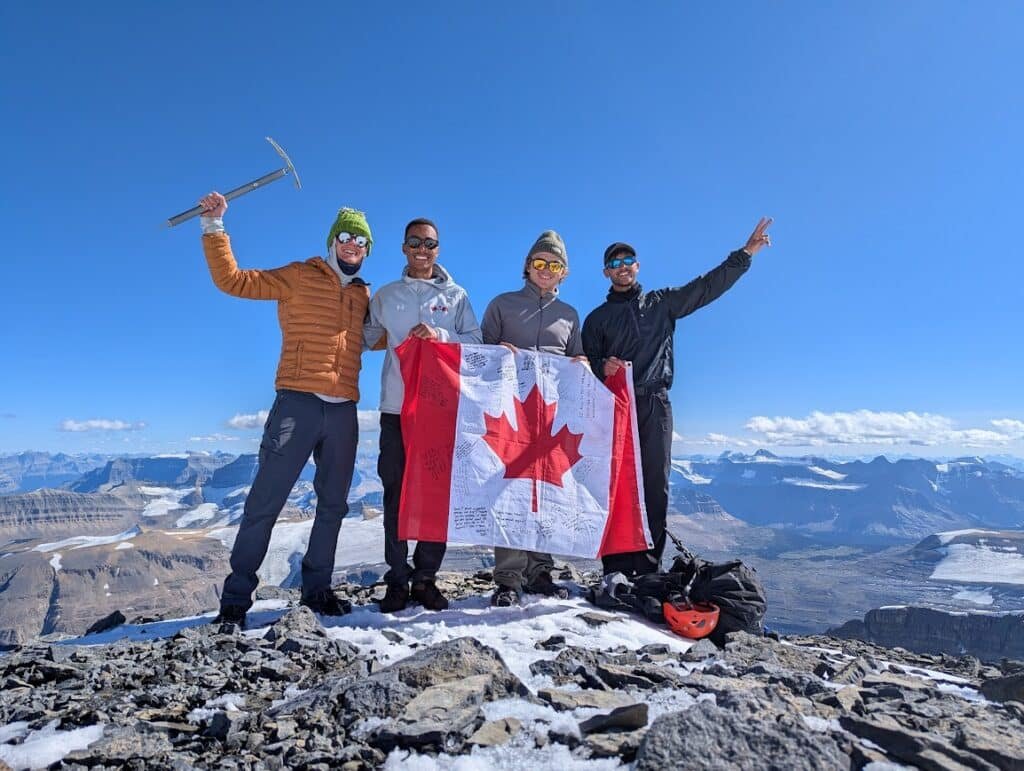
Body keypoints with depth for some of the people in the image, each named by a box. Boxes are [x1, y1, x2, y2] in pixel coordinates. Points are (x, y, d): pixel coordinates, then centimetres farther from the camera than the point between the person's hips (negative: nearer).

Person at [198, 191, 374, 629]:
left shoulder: (363, 296, 17)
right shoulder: (299, 277, 4)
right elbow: (231, 280, 2)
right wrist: (214, 227, -5)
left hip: (343, 411, 5)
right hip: (298, 403, -5)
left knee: (333, 505, 11)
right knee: (265, 501, -3)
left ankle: (317, 589, 25)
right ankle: (236, 598, 8)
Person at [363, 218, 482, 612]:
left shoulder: (456, 295, 10)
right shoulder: (385, 295, 14)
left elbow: (476, 342, 1)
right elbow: (365, 338, 16)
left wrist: (440, 334, -13)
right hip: (396, 407, 1)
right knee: (396, 491, 1)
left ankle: (426, 577, 12)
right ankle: (398, 579, 10)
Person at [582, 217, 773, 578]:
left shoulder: (662, 303, 17)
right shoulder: (597, 318, 16)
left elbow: (707, 287, 10)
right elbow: (587, 365, 10)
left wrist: (745, 254, 3)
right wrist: (603, 368, -12)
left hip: (655, 406, 1)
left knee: (655, 487, -2)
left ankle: (648, 568, 4)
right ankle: (616, 570, -1)